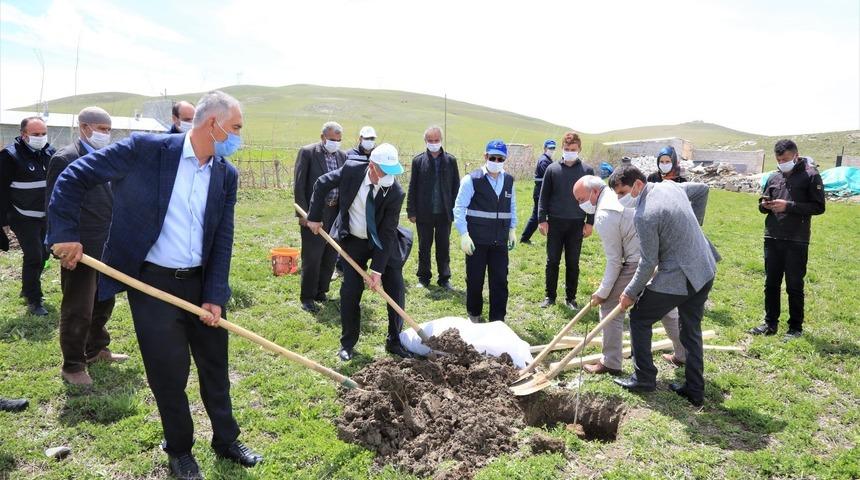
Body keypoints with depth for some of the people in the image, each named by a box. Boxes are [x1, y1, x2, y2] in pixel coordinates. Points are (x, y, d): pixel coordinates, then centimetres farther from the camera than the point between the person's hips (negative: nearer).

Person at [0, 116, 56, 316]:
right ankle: (33, 300, 5)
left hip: (47, 217, 6)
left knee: (43, 254, 15)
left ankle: (28, 289, 36)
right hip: (24, 219, -6)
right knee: (33, 256, -8)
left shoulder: (50, 153, 5)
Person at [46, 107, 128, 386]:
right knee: (78, 310, 3)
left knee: (104, 303, 19)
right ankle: (72, 366, 18)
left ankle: (96, 349, 37)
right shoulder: (64, 159, -11)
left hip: (108, 247, 7)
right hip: (82, 248, -7)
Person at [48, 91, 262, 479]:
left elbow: (223, 240, 0)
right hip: (152, 283, -4)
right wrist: (65, 233, -12)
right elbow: (75, 176, -7)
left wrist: (215, 296, -5)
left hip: (201, 282, 4)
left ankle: (226, 440, 34)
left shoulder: (227, 175, 0)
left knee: (216, 366, 14)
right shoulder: (147, 149, -13)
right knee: (168, 373, 6)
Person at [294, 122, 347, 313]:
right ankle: (307, 297, 9)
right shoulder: (307, 152, -5)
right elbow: (299, 184, -7)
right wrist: (302, 213, -12)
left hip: (336, 212, 5)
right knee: (312, 256, -2)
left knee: (330, 256, 11)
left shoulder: (342, 156, 9)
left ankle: (321, 291, 26)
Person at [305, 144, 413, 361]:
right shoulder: (351, 170, -21)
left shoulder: (395, 193, -24)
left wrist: (377, 269, -23)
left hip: (383, 243, 0)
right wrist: (315, 217, -5)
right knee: (349, 292, 0)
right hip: (353, 241, 1)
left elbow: (387, 233, -22)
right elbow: (322, 184, -4)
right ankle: (348, 343, 17)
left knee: (396, 290, 0)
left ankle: (394, 341, 17)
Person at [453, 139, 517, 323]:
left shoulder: (509, 181, 8)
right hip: (476, 240, -4)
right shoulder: (472, 179, -7)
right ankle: (474, 315, 27)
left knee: (500, 280, 5)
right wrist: (464, 235, -13)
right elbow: (459, 208, -8)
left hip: (500, 240, 4)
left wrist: (512, 229, 13)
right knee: (475, 279, 7)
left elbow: (512, 207, 19)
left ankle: (498, 319, 17)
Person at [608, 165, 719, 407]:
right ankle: (695, 390, 25)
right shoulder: (669, 186, 4)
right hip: (705, 271, 9)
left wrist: (630, 293, -4)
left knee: (639, 318, 9)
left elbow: (648, 263, -17)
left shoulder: (644, 215, -21)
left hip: (677, 278, -9)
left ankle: (644, 379, 16)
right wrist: (693, 223, 25)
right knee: (691, 330, 18)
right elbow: (702, 189, 23)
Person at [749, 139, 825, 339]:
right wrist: (764, 205, -4)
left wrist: (788, 206, -17)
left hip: (797, 241, -5)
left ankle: (795, 327, 16)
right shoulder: (774, 177, 11)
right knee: (771, 283, 11)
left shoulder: (811, 175, -3)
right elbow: (762, 204, 19)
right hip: (772, 239, 5)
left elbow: (818, 207, -8)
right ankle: (770, 323, 22)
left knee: (794, 286, 3)